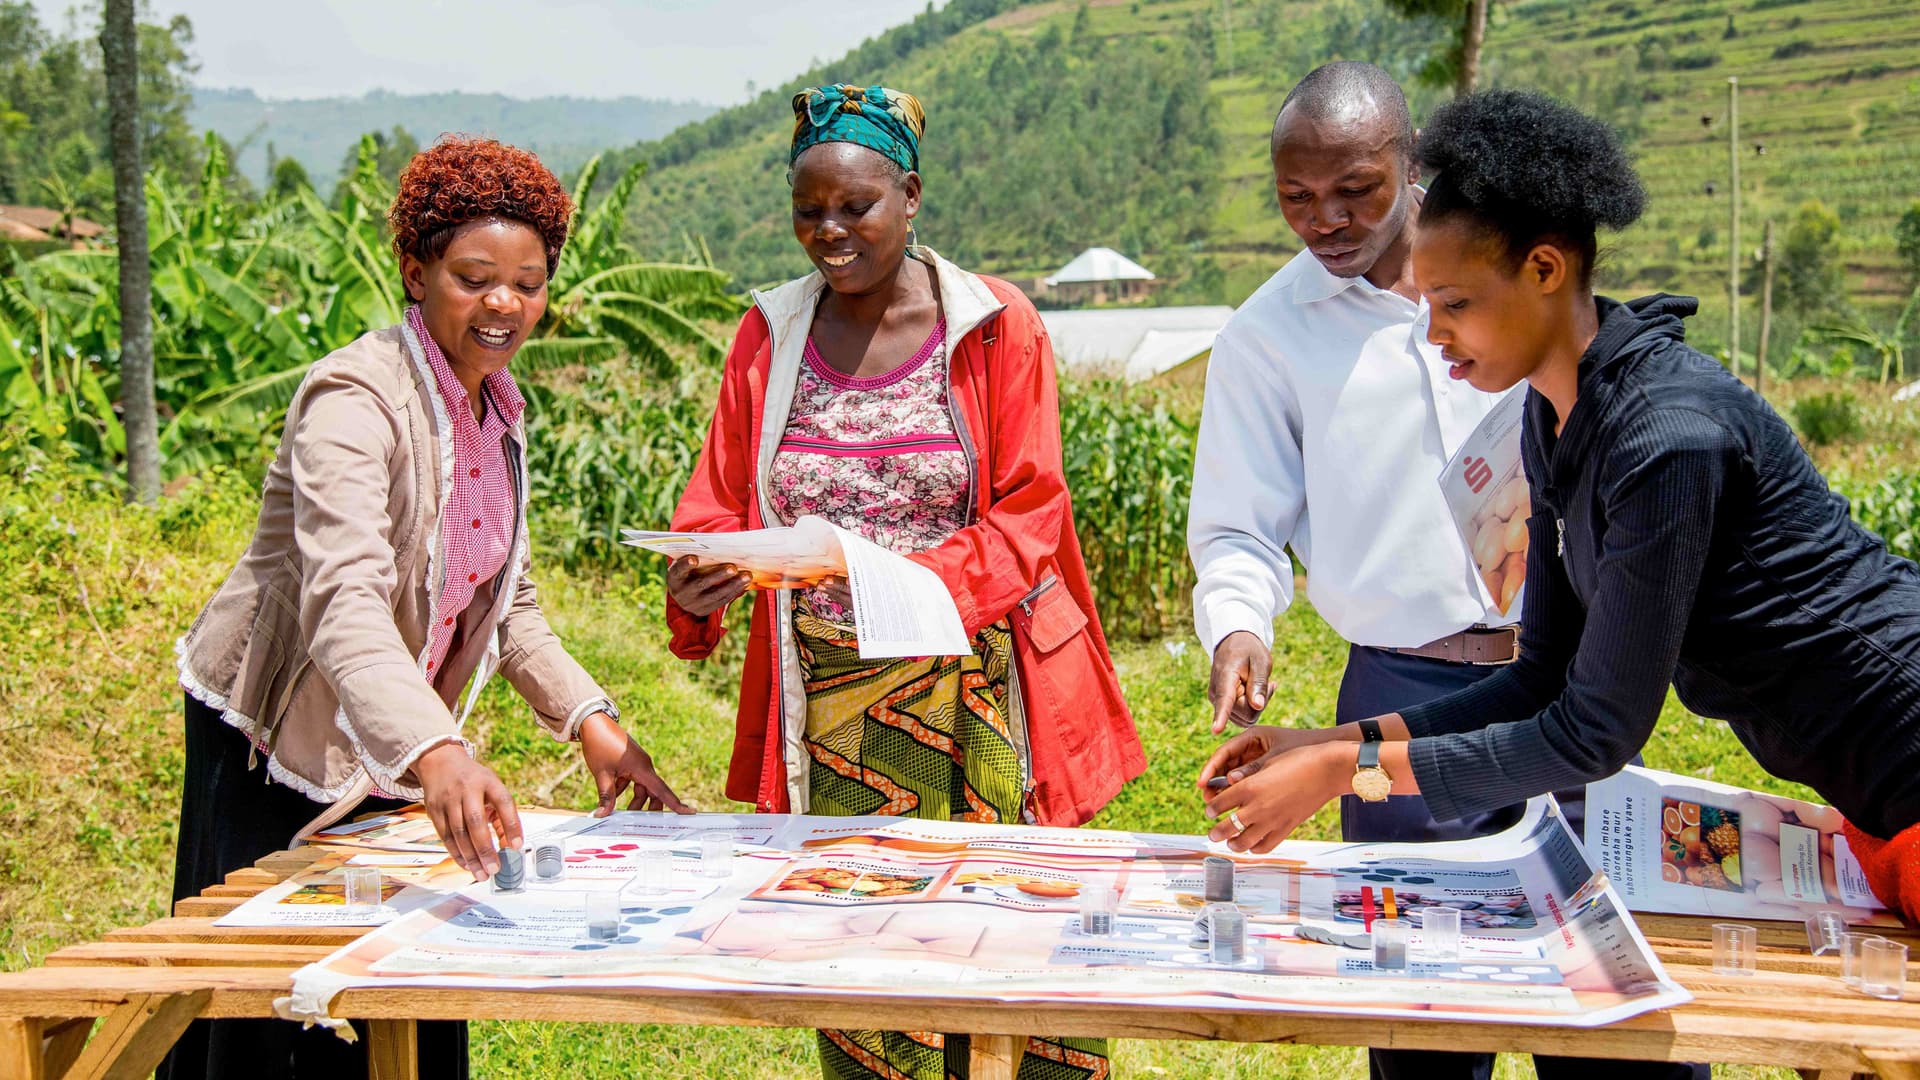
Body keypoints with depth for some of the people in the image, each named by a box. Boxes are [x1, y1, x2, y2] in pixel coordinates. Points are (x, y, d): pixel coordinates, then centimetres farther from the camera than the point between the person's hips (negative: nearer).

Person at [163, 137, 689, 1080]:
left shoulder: (498, 410, 5)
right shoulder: (356, 400, -22)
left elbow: (505, 603, 14)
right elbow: (344, 602, -38)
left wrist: (589, 720, 0)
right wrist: (436, 755, -52)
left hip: (397, 754, 8)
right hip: (276, 752, -7)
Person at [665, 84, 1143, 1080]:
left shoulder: (994, 328, -1)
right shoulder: (770, 336, 8)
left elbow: (1027, 514, -5)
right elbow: (718, 502, 6)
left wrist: (927, 580, -23)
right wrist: (700, 579, -17)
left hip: (975, 693, -2)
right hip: (830, 706, 2)